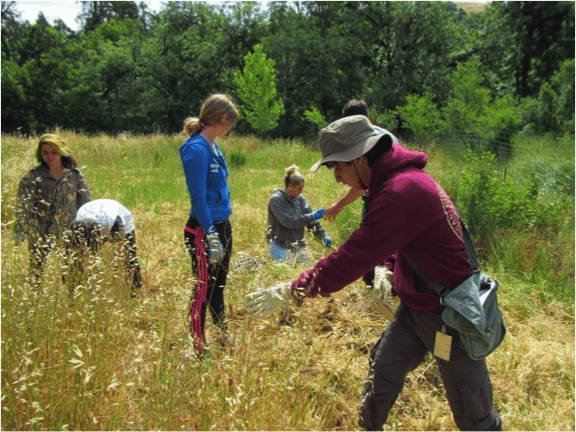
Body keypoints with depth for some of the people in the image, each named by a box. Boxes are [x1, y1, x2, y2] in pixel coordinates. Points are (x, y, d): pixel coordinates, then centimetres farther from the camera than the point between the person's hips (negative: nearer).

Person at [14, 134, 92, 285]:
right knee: (39, 269, -3)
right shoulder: (33, 176, 1)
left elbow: (86, 204, 11)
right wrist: (19, 231, -11)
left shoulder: (74, 174, 7)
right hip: (42, 234, -2)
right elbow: (22, 206, -3)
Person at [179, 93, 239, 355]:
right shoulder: (197, 149, -18)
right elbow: (198, 198, -20)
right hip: (204, 230, -9)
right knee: (203, 291, 3)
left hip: (222, 225, 9)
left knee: (218, 288, 20)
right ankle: (198, 349, 18)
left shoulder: (213, 145, 10)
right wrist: (211, 237, -21)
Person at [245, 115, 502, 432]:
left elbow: (353, 256, -28)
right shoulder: (399, 177, 2)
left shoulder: (402, 192, -29)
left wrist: (291, 291, -22)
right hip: (414, 307, 9)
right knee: (381, 375, 14)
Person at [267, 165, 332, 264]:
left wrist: (324, 236, -8)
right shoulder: (276, 199, -14)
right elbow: (288, 221, -24)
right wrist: (312, 216, -24)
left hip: (298, 245, 6)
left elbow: (312, 222, 6)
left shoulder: (300, 198, 6)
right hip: (281, 247, -6)